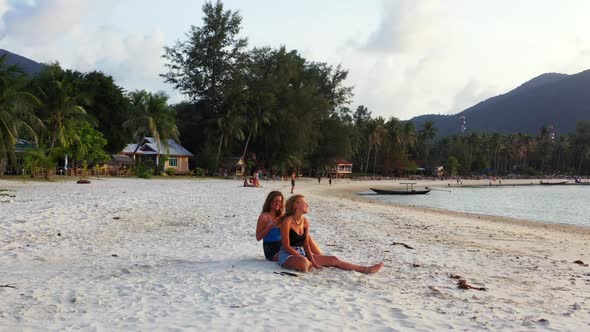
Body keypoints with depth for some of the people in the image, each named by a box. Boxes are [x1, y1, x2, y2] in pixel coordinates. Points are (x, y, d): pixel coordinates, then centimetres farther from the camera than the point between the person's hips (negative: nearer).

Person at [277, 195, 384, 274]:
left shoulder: (305, 222, 7)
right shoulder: (287, 222, -16)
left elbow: (306, 244, 8)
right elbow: (286, 246, -17)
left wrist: (312, 260, -6)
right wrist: (304, 258, -21)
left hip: (302, 253, 8)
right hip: (288, 256, -8)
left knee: (333, 260, -1)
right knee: (303, 262, -45)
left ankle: (365, 269, -1)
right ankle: (307, 264, -8)